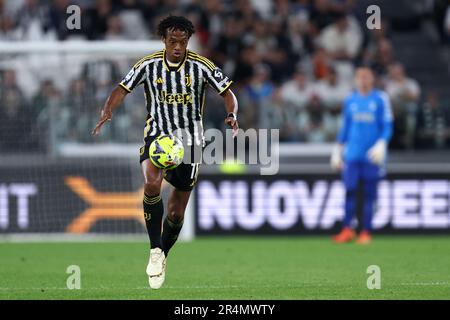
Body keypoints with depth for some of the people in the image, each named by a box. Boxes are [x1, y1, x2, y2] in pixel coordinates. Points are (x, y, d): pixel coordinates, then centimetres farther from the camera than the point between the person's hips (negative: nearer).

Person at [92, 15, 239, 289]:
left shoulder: (201, 66, -7)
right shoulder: (149, 65, -5)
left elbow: (228, 93, -2)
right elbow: (123, 89, 1)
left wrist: (232, 116, -23)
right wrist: (107, 112, -19)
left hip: (189, 142, 1)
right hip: (157, 134, -1)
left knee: (177, 211, 7)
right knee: (152, 182, -32)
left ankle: (162, 258, 32)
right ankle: (155, 251, -21)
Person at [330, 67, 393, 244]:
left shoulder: (381, 99, 2)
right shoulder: (350, 100, 12)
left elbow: (387, 127, 0)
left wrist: (381, 144, -14)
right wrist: (337, 150, 15)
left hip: (372, 156, -3)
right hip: (352, 155, 3)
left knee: (370, 194, -1)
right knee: (349, 190, -5)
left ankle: (366, 232, 3)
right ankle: (347, 230, -3)